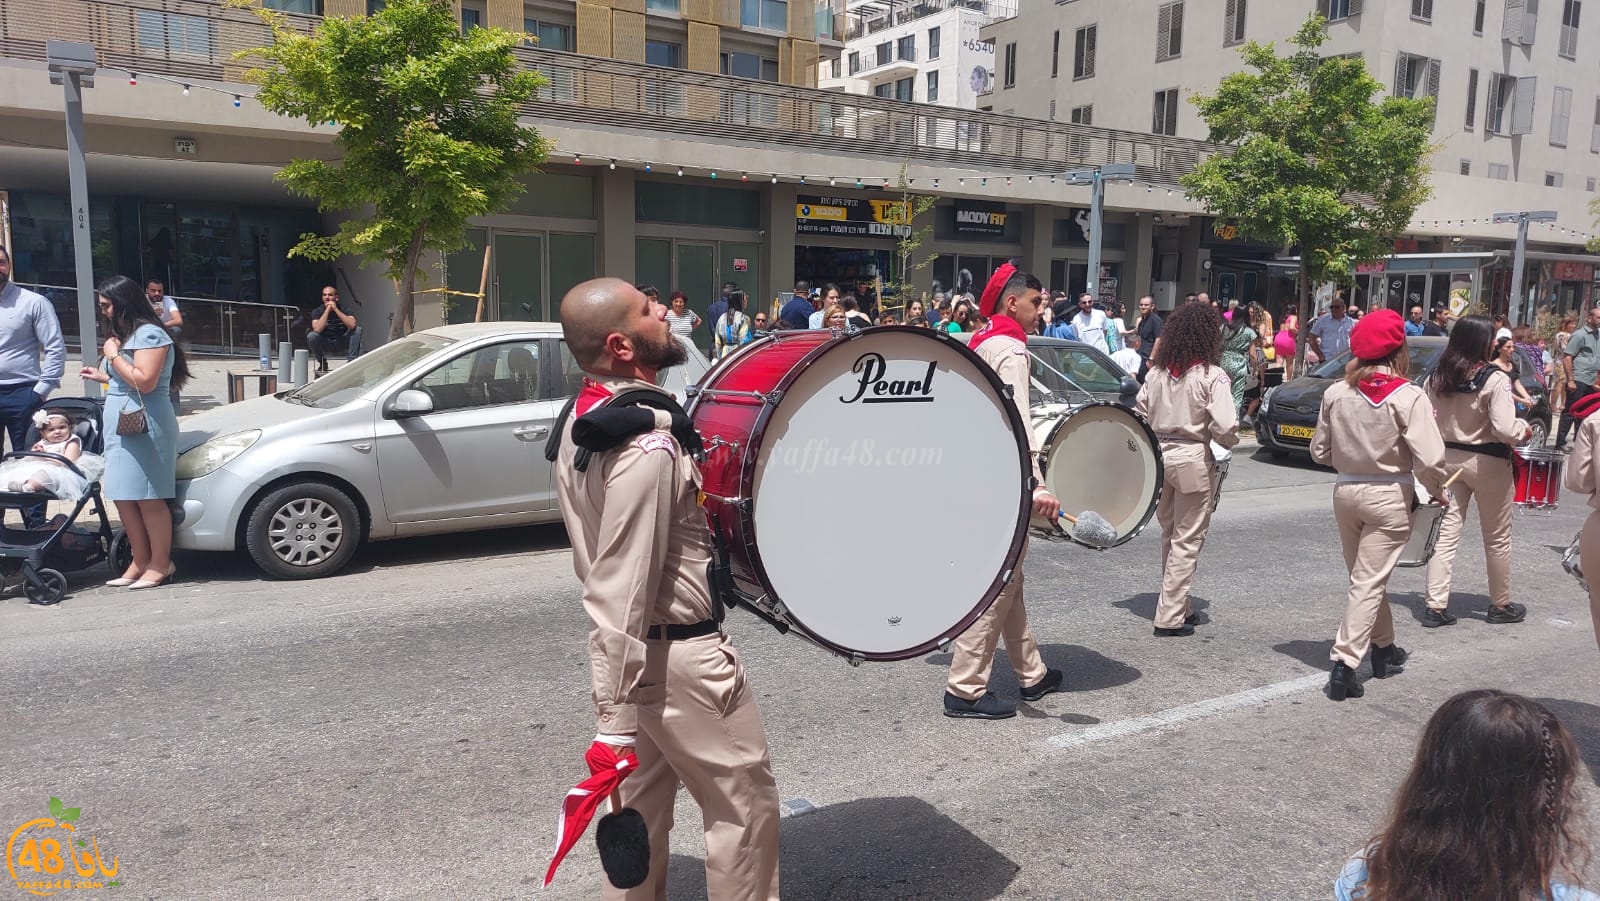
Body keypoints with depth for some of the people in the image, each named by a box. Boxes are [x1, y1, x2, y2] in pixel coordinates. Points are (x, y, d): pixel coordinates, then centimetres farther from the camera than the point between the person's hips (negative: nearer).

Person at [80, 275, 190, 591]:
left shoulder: (149, 334, -10)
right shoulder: (127, 334, 21)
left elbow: (145, 381, -19)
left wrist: (113, 355, -11)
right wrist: (102, 376, 16)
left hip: (143, 427, -10)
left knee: (148, 499, -6)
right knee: (124, 498, 8)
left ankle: (161, 565, 1)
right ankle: (140, 562, 14)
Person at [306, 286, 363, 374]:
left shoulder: (343, 308, -11)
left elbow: (352, 325, -30)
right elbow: (317, 329, -29)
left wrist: (335, 309, -29)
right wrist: (327, 310, -27)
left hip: (342, 340, 0)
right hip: (325, 343, 0)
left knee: (357, 330, -24)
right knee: (311, 336, -29)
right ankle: (323, 363, -5)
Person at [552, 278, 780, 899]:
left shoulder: (585, 419, 4)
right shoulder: (646, 442, -26)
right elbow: (623, 590, -28)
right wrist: (615, 722, -26)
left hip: (636, 651, 9)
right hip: (679, 656, -9)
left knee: (641, 810, 20)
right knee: (746, 805, 8)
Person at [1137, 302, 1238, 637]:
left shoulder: (1156, 372, 2)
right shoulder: (1212, 376, -13)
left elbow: (1140, 415, 5)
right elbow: (1225, 428, -19)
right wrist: (1228, 442, 2)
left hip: (1158, 456, 6)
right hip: (1192, 460, -6)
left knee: (1170, 534, 19)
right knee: (1187, 540, 3)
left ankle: (1178, 606, 30)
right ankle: (1170, 617, 5)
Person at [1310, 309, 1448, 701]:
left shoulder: (1336, 393, -3)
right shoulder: (1409, 397, -15)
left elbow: (1320, 451, 4)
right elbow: (1429, 460, -18)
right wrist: (1437, 491, 1)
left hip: (1346, 492, 4)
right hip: (1389, 496, -4)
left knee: (1366, 576, 20)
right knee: (1369, 581, 0)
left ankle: (1384, 648, 36)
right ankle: (1345, 662, -5)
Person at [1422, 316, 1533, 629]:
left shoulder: (1437, 377, -2)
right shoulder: (1495, 379, -18)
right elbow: (1506, 430, -21)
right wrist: (1524, 428, -1)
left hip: (1448, 458, 4)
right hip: (1488, 462, -4)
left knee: (1446, 532, 7)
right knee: (1497, 538, 13)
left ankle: (1435, 606, 4)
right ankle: (1500, 605, 27)